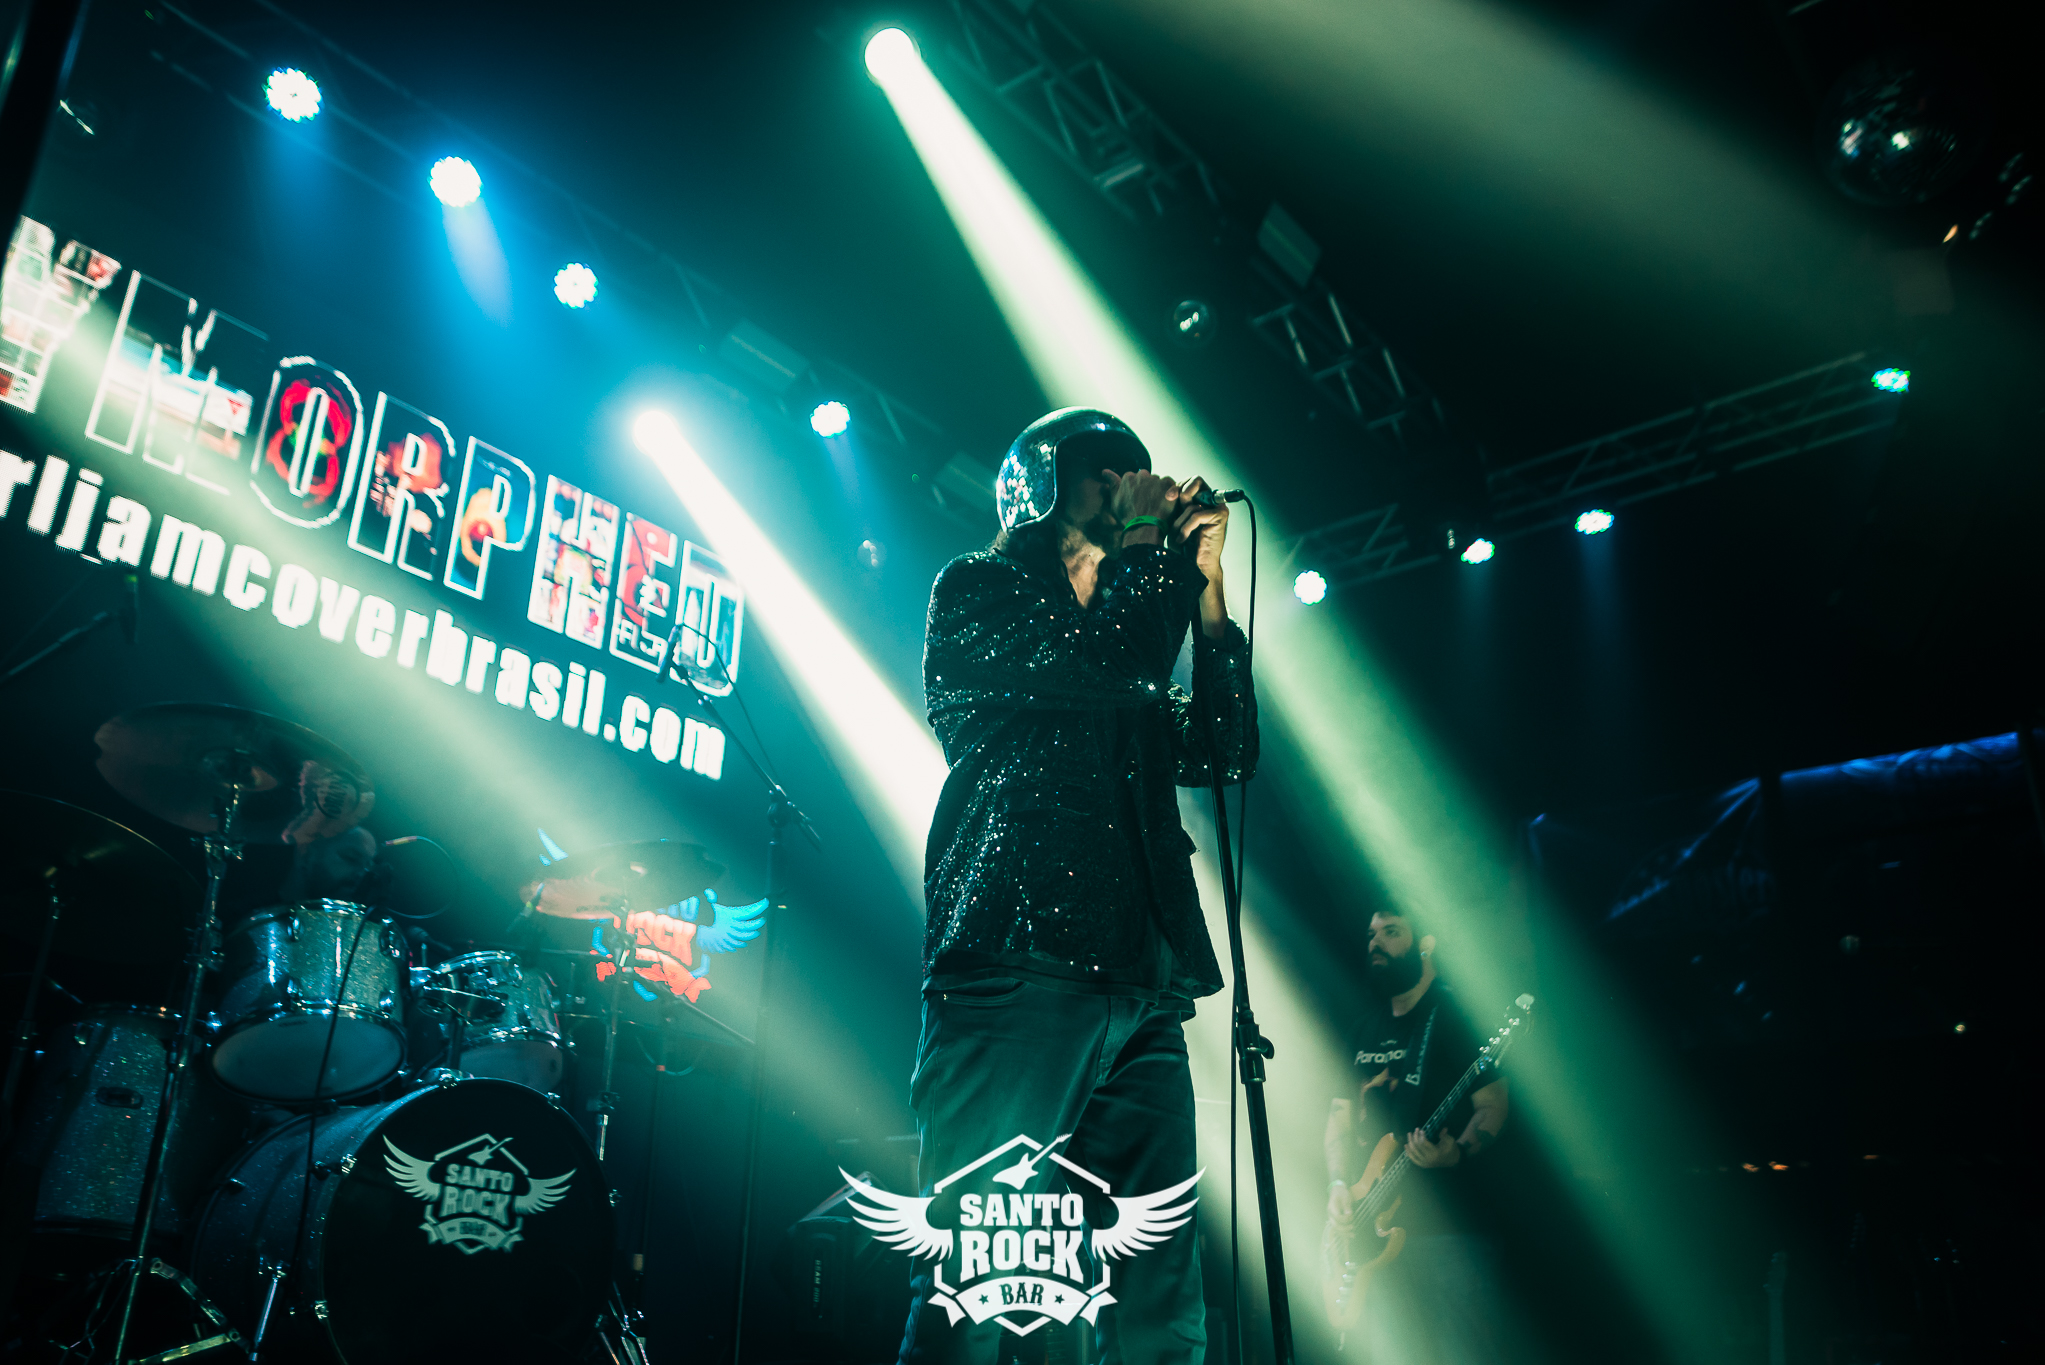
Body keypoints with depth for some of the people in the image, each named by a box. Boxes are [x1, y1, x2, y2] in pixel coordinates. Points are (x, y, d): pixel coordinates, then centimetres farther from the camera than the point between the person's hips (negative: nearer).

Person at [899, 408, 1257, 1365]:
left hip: (1141, 991, 7)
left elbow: (1221, 753, 17)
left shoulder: (1128, 611, 29)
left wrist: (1207, 590, 14)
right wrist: (1164, 545, 5)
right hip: (1016, 966, -6)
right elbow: (1100, 669, -9)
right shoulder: (975, 593, 10)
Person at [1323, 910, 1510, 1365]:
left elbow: (1494, 1104, -7)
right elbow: (1341, 1112, 20)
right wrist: (1338, 1183, 4)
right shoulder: (1365, 1027, 18)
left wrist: (1458, 1154, -26)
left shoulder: (1457, 1012, -1)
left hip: (1449, 1228, -6)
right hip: (1375, 1230, 6)